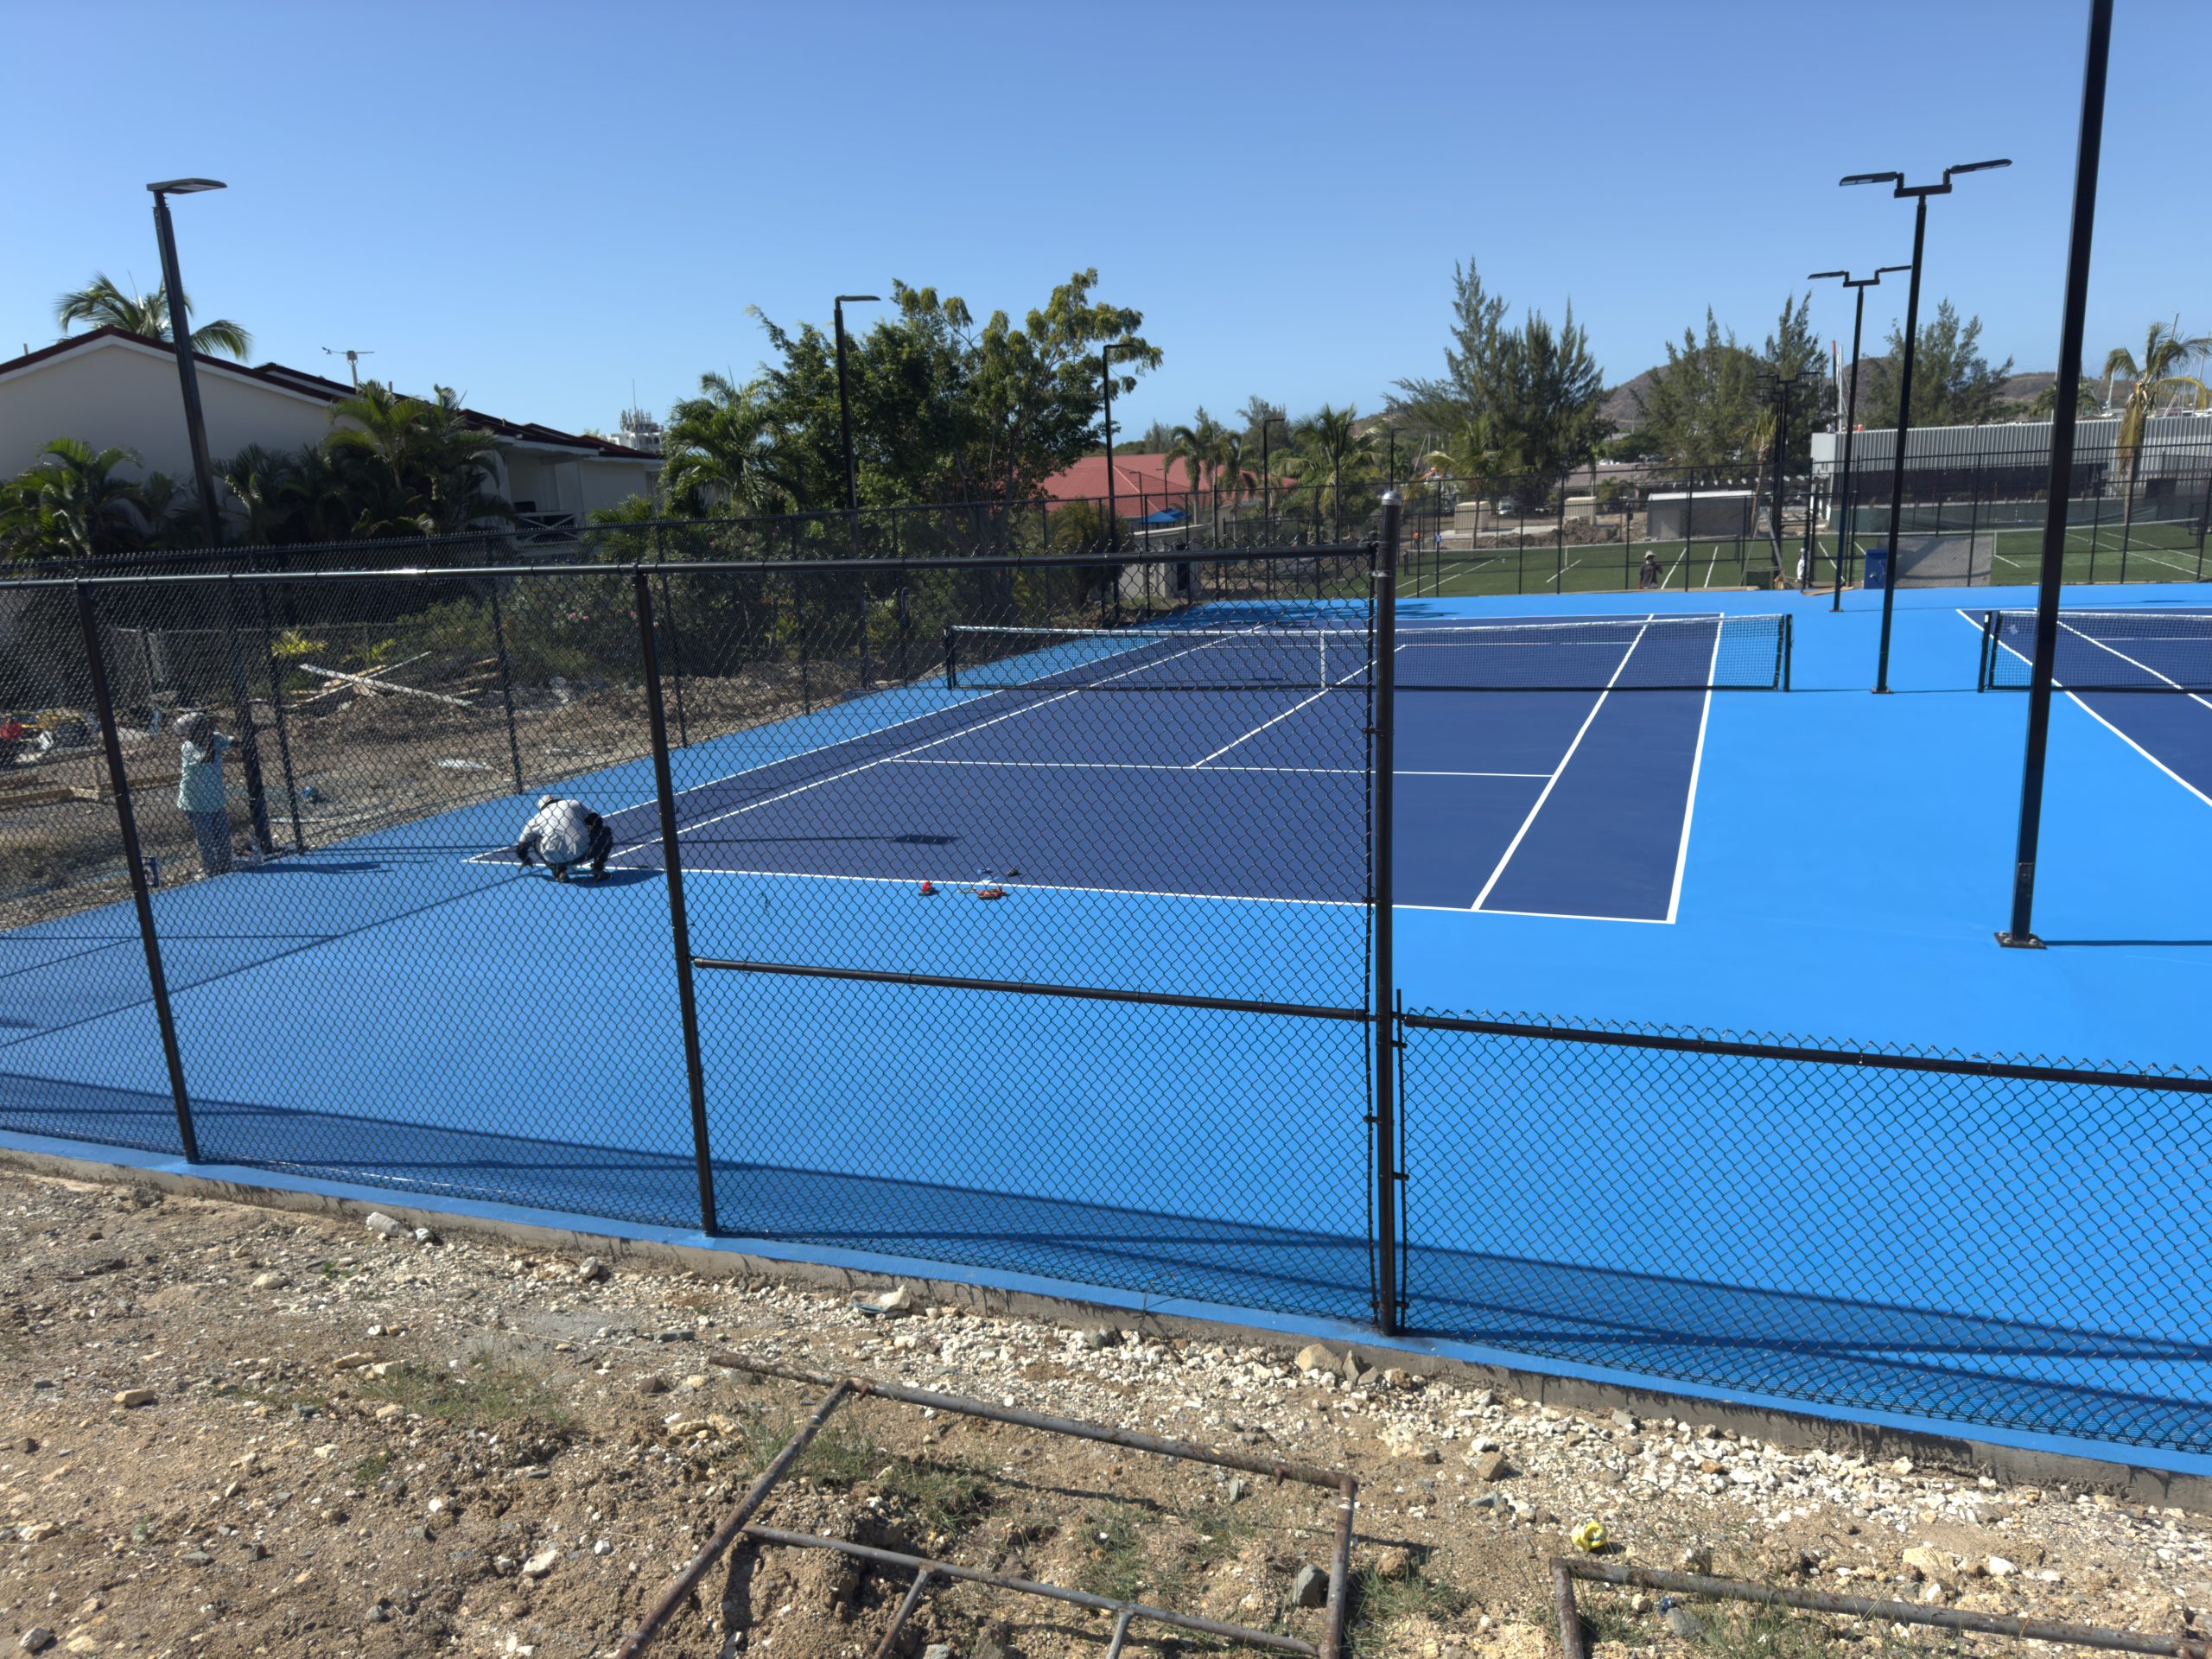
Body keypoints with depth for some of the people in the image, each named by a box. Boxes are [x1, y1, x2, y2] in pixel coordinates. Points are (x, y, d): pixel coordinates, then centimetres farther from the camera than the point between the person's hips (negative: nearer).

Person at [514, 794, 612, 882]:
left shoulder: (538, 818, 21)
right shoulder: (574, 804, 18)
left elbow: (521, 847, 26)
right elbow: (598, 821, 16)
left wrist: (526, 860, 48)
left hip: (554, 859, 1)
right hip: (581, 855, -1)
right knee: (607, 832, 21)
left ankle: (559, 871, 13)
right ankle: (598, 868, 10)